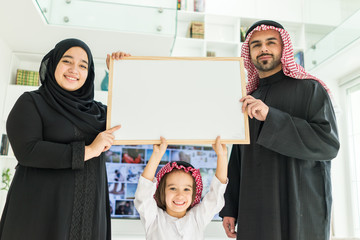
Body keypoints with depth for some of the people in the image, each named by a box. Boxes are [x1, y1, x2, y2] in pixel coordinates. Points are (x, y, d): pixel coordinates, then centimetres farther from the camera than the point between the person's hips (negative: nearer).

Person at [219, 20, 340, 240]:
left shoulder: (309, 88, 1)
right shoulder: (247, 103, 15)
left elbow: (329, 143, -12)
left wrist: (270, 117, -20)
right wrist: (230, 209, 8)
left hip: (300, 210, -4)